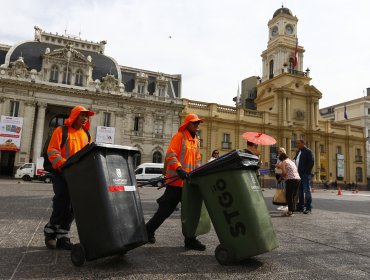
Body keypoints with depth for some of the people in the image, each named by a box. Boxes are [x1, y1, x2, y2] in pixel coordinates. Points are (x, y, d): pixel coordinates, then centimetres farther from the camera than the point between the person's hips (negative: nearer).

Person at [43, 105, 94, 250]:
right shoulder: (61, 131, -2)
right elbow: (52, 151, -9)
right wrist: (64, 165, -23)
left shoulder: (86, 134, 15)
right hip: (61, 174, -5)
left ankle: (62, 237, 14)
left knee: (73, 206, 5)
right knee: (62, 203, -8)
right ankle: (50, 231, 14)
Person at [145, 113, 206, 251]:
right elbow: (170, 155, -16)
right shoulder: (179, 136, -6)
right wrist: (179, 169, -28)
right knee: (166, 208, 0)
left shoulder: (196, 141, 19)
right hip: (176, 180, -8)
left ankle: (190, 240, 16)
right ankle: (149, 229, 20)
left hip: (189, 181, 8)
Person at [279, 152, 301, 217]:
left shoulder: (283, 163, 2)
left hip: (291, 180, -8)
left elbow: (284, 173, -11)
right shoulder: (292, 162, 26)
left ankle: (290, 211, -7)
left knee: (288, 196, -5)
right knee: (293, 196, 13)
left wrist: (281, 178, 8)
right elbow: (296, 171, 21)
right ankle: (292, 210, 17)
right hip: (298, 178, 8)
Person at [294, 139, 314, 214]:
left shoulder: (308, 151, -6)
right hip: (299, 174, 8)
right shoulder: (298, 152, 18)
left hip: (305, 174, -8)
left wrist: (306, 172, -16)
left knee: (307, 190, -6)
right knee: (300, 191, 12)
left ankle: (308, 208, -2)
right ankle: (301, 206, 19)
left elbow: (311, 162, -13)